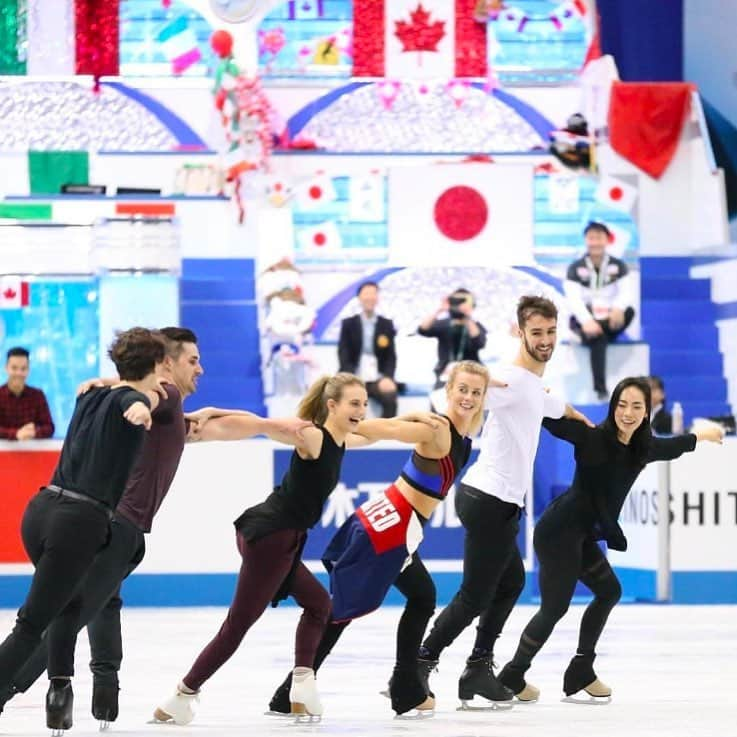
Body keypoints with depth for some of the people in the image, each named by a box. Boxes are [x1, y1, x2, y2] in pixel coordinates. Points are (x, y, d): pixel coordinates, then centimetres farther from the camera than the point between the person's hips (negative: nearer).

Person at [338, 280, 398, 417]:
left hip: (377, 379, 1)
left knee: (390, 398, -30)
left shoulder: (386, 325, 11)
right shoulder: (348, 324, 8)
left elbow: (391, 357, 8)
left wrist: (387, 378, -13)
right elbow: (344, 356, 0)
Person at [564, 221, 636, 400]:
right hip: (585, 320, -3)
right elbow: (574, 298, -16)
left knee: (628, 311, -31)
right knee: (597, 338, -37)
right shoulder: (576, 268, -2)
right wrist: (586, 321, -36)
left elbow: (627, 292, -12)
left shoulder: (618, 266, 3)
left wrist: (618, 308, -37)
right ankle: (601, 389, -44)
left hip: (608, 320, 3)